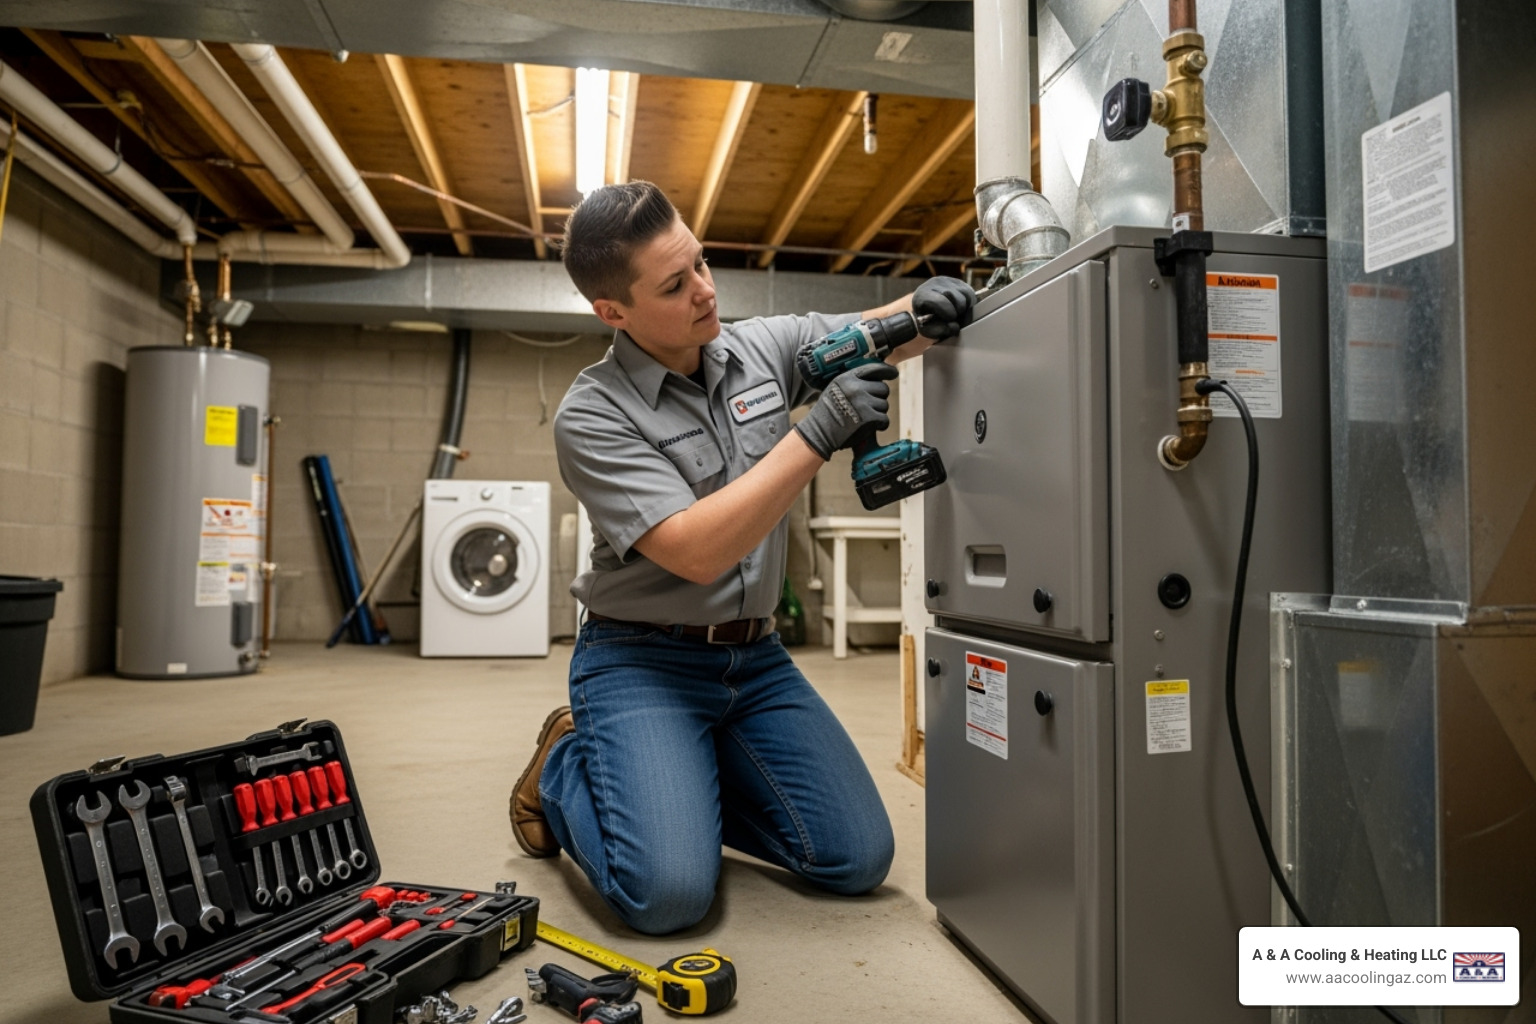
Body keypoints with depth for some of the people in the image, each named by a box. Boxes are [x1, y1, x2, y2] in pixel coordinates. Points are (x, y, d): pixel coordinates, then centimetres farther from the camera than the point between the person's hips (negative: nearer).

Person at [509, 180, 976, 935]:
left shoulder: (760, 346, -1)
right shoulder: (591, 416, -16)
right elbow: (696, 553, -25)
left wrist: (926, 309, -14)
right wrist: (817, 433, -29)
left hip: (755, 656, 5)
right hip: (642, 661, -5)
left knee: (859, 859, -1)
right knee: (670, 893, -20)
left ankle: (693, 779, 20)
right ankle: (567, 768, 10)